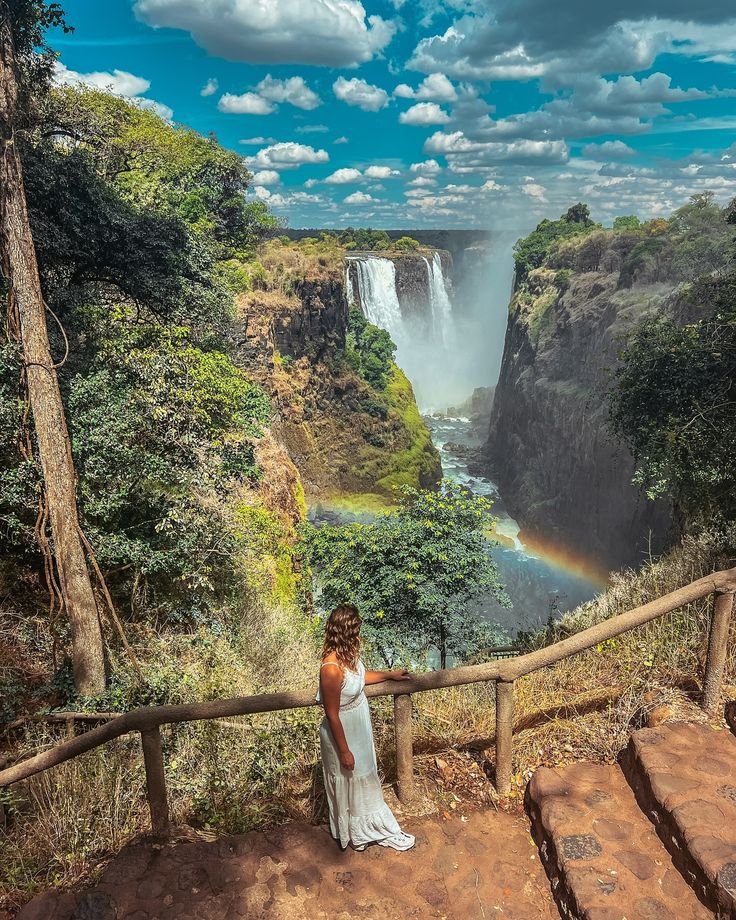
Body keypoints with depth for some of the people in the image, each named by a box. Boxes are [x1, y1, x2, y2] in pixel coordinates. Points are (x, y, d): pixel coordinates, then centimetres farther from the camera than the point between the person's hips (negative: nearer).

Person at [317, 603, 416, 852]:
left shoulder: (348, 653, -10)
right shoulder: (331, 668, -36)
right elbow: (332, 715, -26)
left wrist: (389, 675, 19)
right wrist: (344, 751, -17)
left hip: (359, 728, 8)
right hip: (343, 733, -8)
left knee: (364, 778, 26)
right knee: (347, 782, 17)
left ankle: (364, 828, 49)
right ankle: (352, 833, 42)